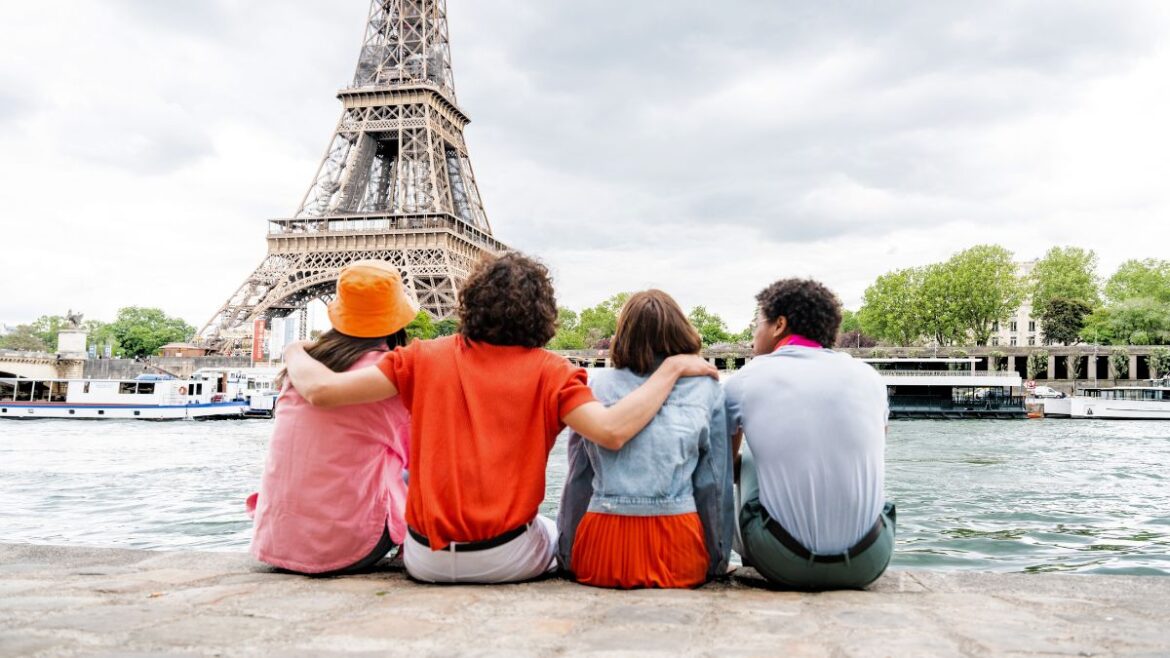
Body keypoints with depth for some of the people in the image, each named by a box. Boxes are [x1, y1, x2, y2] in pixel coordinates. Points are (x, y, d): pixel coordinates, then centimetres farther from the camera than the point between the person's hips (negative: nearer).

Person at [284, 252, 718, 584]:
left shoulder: (425, 358, -4)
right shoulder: (548, 371, -9)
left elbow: (322, 389, -7)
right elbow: (612, 431, -23)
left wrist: (295, 355, 15)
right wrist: (671, 369, -11)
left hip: (426, 561, 2)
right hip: (507, 560, -1)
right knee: (555, 533, 33)